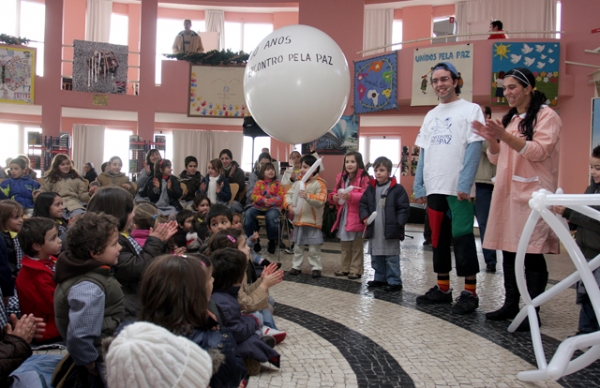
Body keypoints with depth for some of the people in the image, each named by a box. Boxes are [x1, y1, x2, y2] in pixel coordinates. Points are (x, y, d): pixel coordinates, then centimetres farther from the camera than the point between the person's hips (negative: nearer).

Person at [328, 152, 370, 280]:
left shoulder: (364, 178, -11)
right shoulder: (341, 177, 11)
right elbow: (334, 193, 17)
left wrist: (351, 196, -33)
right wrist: (333, 197, -6)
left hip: (357, 217, -7)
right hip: (343, 216, 7)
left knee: (357, 246, 4)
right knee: (345, 245, 16)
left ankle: (356, 270, 12)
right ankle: (345, 268, 27)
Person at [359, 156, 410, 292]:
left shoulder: (397, 189, -6)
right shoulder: (370, 188, 9)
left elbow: (404, 208, -7)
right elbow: (362, 204, 13)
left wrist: (398, 223, -15)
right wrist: (365, 217, -3)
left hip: (390, 231, -5)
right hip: (374, 230, 6)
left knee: (392, 259, 0)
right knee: (376, 258, 15)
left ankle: (394, 281, 8)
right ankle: (380, 278, 28)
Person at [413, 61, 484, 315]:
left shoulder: (470, 109, 1)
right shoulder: (430, 115, 18)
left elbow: (474, 147, -8)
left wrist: (465, 183, -17)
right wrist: (418, 185, 9)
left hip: (458, 188, -6)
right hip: (434, 187, 6)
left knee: (462, 237, -5)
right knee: (438, 238, 10)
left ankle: (470, 292, 4)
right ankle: (442, 288, 21)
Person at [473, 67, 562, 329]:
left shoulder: (546, 116, -1)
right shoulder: (510, 119, 20)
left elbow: (539, 151, -14)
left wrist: (504, 136, -23)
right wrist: (491, 139, 0)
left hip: (532, 194, -7)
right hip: (507, 193, 7)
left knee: (532, 254, -5)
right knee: (508, 250, 9)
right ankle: (511, 304, 17)